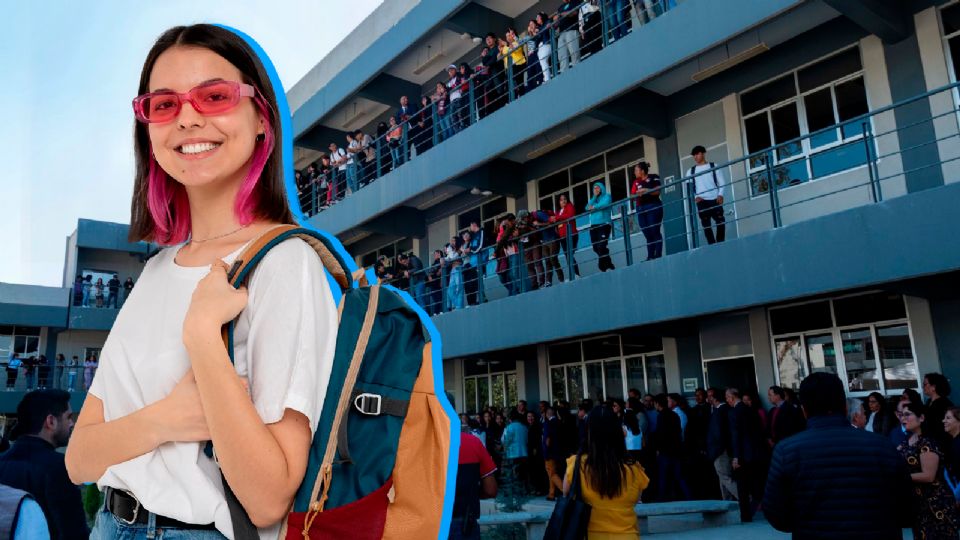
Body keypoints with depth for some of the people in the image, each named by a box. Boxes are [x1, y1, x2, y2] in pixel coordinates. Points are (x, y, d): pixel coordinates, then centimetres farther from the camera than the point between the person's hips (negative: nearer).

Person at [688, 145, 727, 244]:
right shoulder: (691, 171, 12)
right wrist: (695, 197, -8)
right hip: (701, 201, 1)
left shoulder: (714, 167, 8)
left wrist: (720, 195, -12)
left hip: (714, 200, -1)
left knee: (720, 222, -4)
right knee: (706, 224, -1)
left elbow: (722, 182, 4)